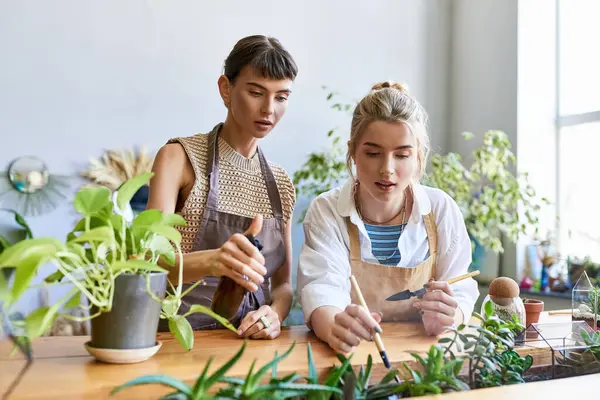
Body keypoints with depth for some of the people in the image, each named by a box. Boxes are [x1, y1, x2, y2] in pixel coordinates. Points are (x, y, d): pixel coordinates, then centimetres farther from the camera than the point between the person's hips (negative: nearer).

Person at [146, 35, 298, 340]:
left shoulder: (280, 183, 9)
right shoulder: (180, 157, -4)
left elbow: (283, 283, 11)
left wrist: (273, 314, -11)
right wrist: (211, 261, -36)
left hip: (249, 338, 4)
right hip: (179, 337, -3)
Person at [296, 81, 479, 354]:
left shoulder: (442, 210, -1)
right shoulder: (326, 211, -6)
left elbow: (462, 293, -1)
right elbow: (321, 289, -18)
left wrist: (445, 318, -24)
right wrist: (333, 328, -41)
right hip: (352, 355, -3)